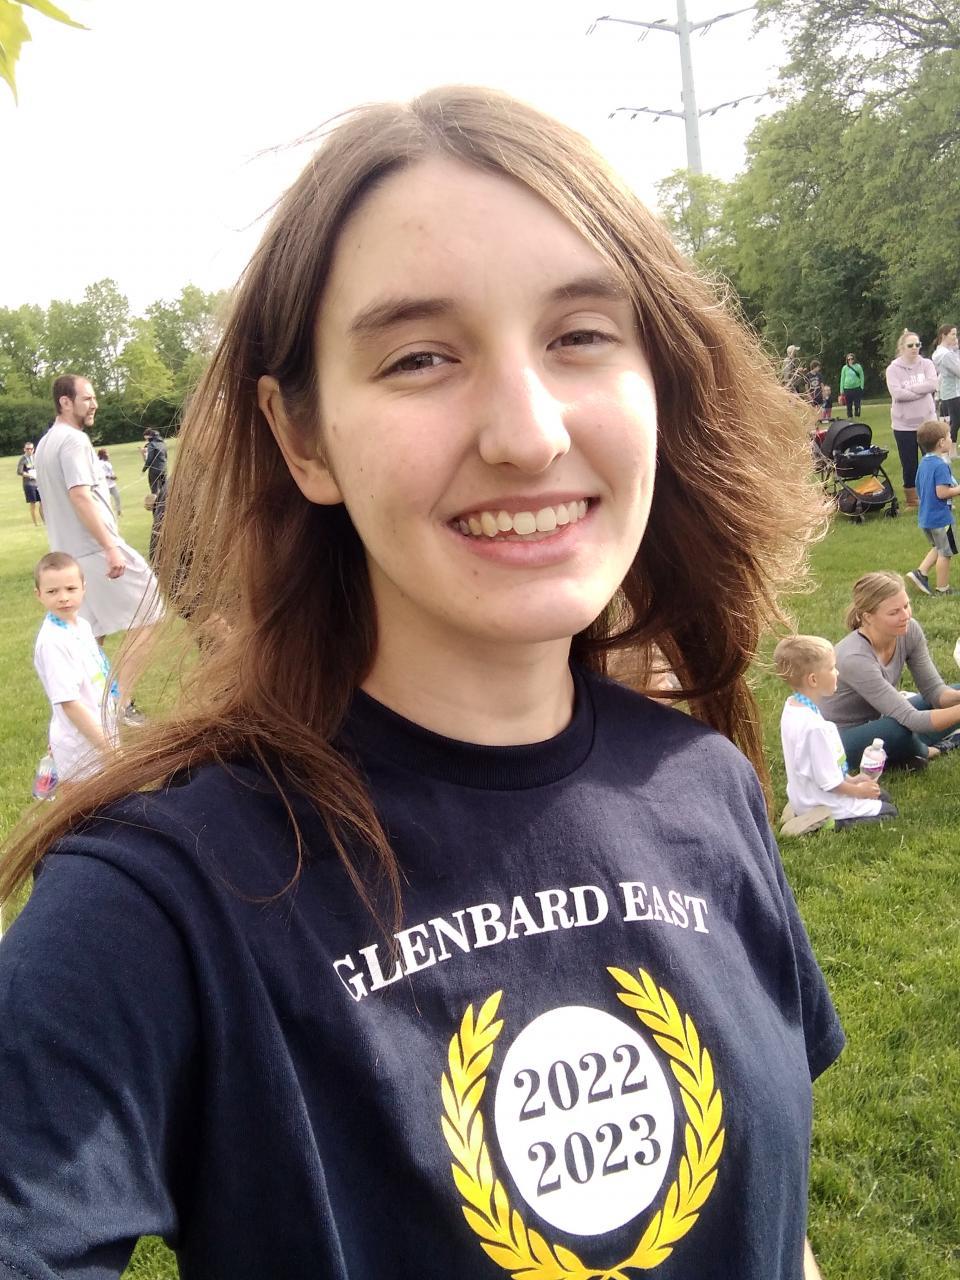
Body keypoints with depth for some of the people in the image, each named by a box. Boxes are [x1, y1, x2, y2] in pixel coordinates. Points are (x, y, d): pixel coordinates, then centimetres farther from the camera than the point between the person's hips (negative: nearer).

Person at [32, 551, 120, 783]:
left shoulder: (81, 625, 4)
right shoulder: (51, 641, -23)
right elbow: (68, 702, -24)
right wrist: (108, 747, -23)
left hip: (101, 733, 9)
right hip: (81, 745, -9)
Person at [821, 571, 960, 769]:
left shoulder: (910, 630, -14)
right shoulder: (855, 658, -35)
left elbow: (933, 689, -10)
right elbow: (911, 720, -35)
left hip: (877, 720, 7)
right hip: (839, 740, -7)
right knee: (898, 731, -37)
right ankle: (922, 752, -4)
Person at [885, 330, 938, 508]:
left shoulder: (926, 364, 0)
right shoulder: (893, 369, -6)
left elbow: (932, 384, -16)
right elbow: (897, 393, -20)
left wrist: (909, 389, -17)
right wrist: (922, 391, -15)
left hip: (927, 421, 2)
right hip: (904, 425, -2)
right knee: (909, 466, 6)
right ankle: (911, 501, 19)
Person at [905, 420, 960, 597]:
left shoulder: (924, 462, 6)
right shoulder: (941, 465, -22)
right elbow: (942, 492, -27)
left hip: (925, 516, 8)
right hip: (940, 517, -8)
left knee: (938, 548, 24)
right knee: (945, 552, 7)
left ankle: (920, 573, 13)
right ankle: (942, 588, 15)